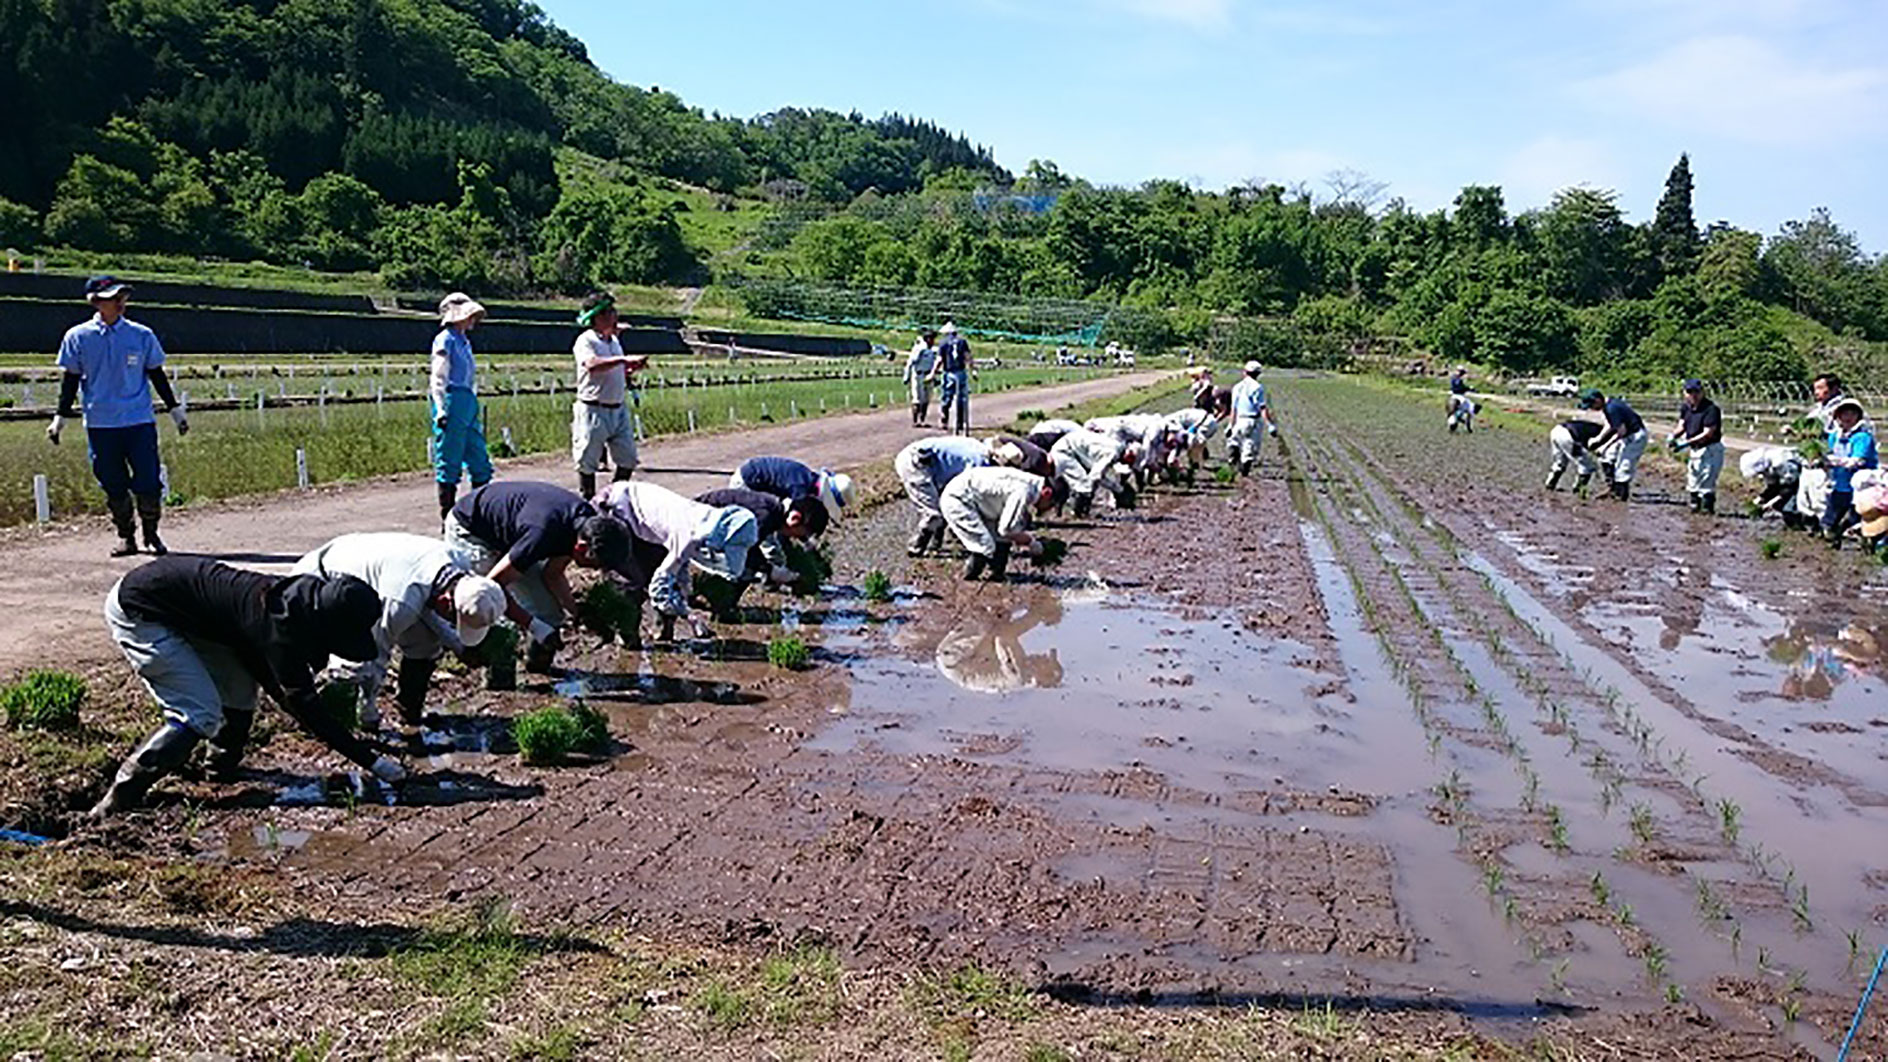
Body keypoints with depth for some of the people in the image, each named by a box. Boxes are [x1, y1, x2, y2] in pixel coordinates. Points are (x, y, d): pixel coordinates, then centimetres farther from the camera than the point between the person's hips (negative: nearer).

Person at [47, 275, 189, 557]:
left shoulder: (142, 335, 3)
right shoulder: (78, 337, 2)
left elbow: (156, 375, 11)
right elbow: (71, 380, 7)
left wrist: (175, 410, 11)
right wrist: (60, 417, 4)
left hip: (140, 421, 0)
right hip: (100, 425, 0)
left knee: (149, 483, -4)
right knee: (113, 486, 4)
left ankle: (151, 534, 15)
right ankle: (125, 536, 19)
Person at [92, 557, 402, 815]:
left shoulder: (295, 601, -2)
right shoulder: (280, 622, -28)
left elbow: (280, 684, 10)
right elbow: (302, 702, -26)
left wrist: (343, 735, 7)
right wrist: (370, 759, -24)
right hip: (135, 610, -9)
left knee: (240, 683, 9)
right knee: (199, 716, -13)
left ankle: (224, 764, 26)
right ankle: (118, 801, -6)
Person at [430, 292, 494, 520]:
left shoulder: (464, 342, 18)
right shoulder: (445, 340, -6)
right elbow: (438, 378, -12)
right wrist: (440, 409, -19)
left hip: (469, 403, 9)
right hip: (453, 402, -9)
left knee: (480, 462, 9)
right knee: (449, 464, -3)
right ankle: (448, 519, 2)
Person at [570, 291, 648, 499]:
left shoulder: (614, 340, 15)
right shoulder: (585, 342, -10)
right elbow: (592, 365, -31)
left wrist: (632, 368, 4)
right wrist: (623, 359, -39)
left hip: (619, 409, 7)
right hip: (593, 410, -7)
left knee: (628, 460, 7)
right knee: (587, 462, 1)